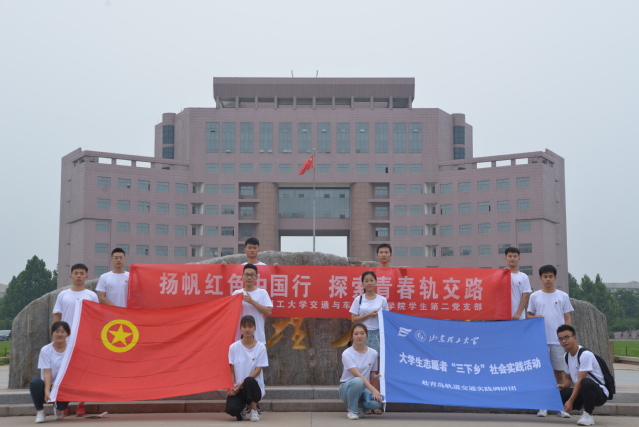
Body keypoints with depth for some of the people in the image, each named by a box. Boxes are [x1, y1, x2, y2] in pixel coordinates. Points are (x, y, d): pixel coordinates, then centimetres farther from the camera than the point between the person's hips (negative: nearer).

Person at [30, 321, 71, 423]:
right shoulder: (45, 350, -5)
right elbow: (47, 372, -14)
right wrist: (47, 390, -29)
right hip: (48, 386, 0)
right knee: (35, 382, -32)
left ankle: (59, 408, 7)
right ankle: (40, 411, -8)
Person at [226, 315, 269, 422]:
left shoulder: (260, 347, -3)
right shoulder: (234, 347, 1)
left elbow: (257, 370, -8)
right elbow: (231, 371, 3)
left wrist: (241, 383, -19)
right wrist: (232, 387, -13)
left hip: (254, 386, -1)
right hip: (237, 387, 1)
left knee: (249, 381, -38)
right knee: (231, 409, -29)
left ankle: (253, 410, -13)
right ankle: (242, 410, 11)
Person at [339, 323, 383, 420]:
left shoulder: (373, 353, -1)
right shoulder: (347, 353, -14)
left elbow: (372, 373, 11)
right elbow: (357, 375, -23)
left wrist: (376, 376, -15)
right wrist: (373, 390, -33)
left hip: (364, 388, 3)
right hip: (347, 387, -3)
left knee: (377, 402, -31)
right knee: (358, 381, -40)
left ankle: (363, 407, 7)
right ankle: (352, 411, -14)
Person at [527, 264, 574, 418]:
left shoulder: (563, 296, 6)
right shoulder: (535, 296, 6)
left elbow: (567, 319, 7)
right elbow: (529, 315, 11)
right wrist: (535, 317, -12)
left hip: (558, 340, 0)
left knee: (559, 371, 4)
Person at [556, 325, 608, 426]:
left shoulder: (585, 354, -19)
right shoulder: (566, 356, 8)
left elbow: (580, 381, -23)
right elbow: (569, 378, 18)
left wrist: (570, 401, -26)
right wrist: (563, 385, -6)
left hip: (600, 393, -8)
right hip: (581, 392, 8)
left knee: (586, 382, -40)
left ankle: (588, 415, -19)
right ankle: (585, 406, 6)